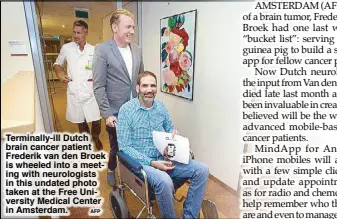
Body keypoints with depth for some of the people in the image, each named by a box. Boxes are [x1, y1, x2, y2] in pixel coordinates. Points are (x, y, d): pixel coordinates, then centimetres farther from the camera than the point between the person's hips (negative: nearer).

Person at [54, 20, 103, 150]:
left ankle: (96, 137, 34)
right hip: (74, 92, 1)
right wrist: (60, 75, -2)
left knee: (96, 120, 1)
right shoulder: (66, 48, 1)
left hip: (91, 92, -1)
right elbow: (57, 64, 15)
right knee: (80, 121, 14)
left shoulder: (94, 50, -1)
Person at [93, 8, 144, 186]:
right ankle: (111, 170, 43)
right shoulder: (102, 50, -11)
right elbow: (99, 86, -13)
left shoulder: (137, 50, 5)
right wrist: (107, 113, -16)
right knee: (116, 146, 14)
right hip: (115, 112, -4)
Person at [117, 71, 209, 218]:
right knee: (164, 181, -35)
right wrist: (152, 163, -21)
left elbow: (169, 128, 19)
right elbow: (124, 147, -14)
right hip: (141, 162, -5)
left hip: (164, 158, 6)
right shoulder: (126, 110, -12)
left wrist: (173, 133, -7)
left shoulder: (160, 106, 4)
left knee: (201, 170, -9)